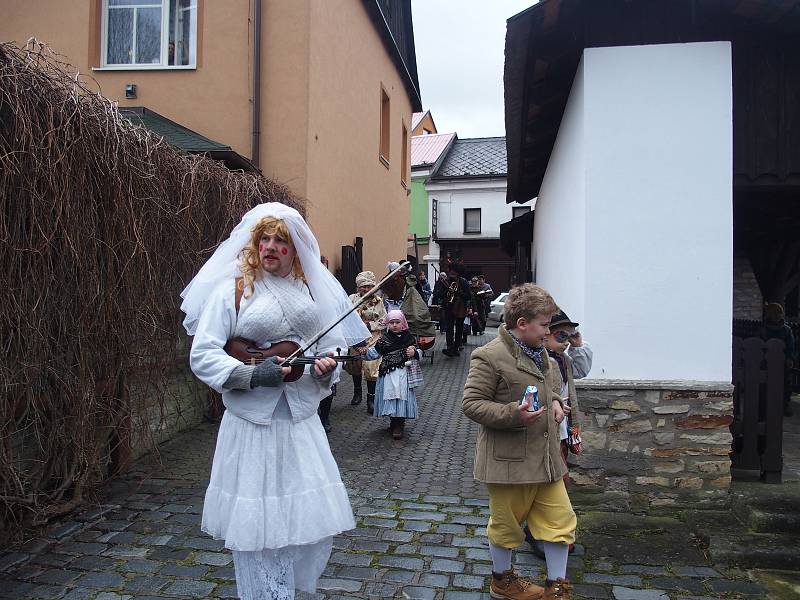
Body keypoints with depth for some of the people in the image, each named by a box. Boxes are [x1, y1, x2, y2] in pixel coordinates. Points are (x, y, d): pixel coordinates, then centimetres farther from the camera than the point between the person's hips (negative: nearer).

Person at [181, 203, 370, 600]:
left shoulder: (312, 291, 8)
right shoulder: (232, 289, -6)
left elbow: (332, 347, 15)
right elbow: (202, 356, -9)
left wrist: (326, 367, -7)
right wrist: (251, 375, -22)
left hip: (302, 421, 4)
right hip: (252, 424, -4)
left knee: (314, 521, 11)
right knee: (257, 526, 5)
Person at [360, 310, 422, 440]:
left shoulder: (409, 338, 5)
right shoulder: (384, 339, 5)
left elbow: (419, 353, 10)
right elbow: (374, 353, 5)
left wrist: (414, 353, -11)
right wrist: (366, 351, -13)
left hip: (404, 373, -1)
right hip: (388, 374, 1)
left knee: (402, 396, -4)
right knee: (390, 398, 2)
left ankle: (398, 425, 6)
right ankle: (394, 422, 20)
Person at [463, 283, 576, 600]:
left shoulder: (538, 351, 9)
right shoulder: (489, 357, -19)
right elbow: (471, 403, -19)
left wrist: (554, 401, 5)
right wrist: (514, 414, -28)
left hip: (545, 456, 8)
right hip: (510, 460, -7)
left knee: (560, 519, 11)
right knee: (506, 523, 13)